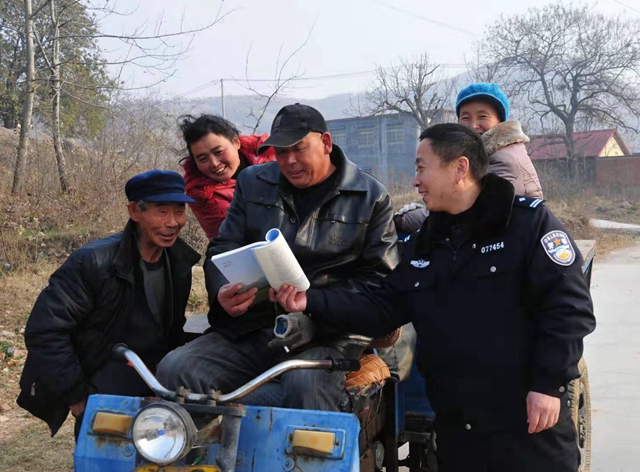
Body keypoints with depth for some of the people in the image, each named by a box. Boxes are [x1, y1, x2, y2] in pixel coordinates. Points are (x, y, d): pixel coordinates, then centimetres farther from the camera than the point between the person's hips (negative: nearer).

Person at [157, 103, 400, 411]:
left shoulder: (371, 197, 7)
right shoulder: (253, 183, 16)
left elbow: (379, 278, 2)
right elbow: (223, 249, 16)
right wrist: (222, 292, -8)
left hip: (318, 338, -3)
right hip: (245, 330, 4)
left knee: (305, 384, -36)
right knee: (174, 369, -19)